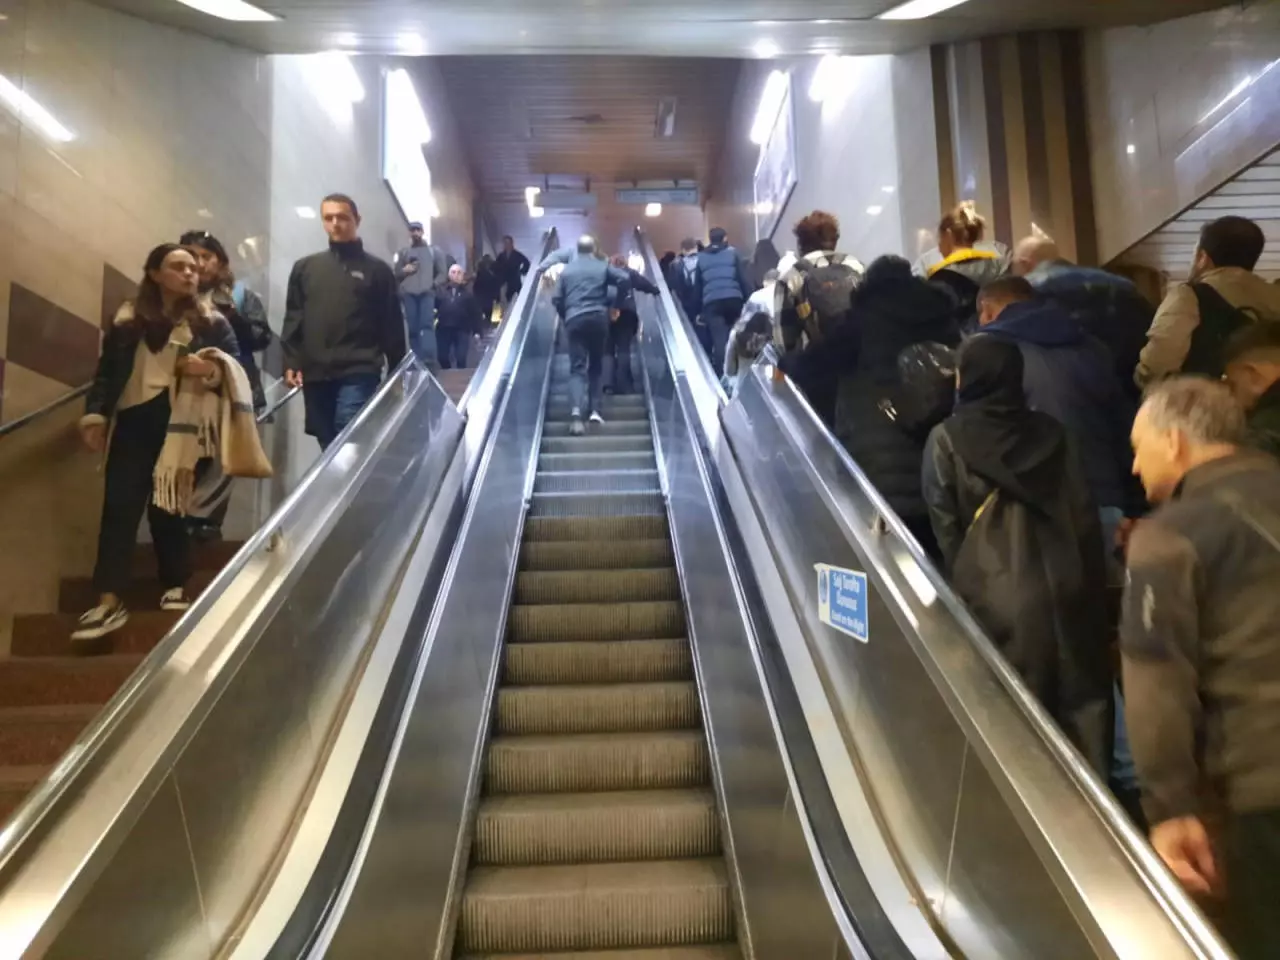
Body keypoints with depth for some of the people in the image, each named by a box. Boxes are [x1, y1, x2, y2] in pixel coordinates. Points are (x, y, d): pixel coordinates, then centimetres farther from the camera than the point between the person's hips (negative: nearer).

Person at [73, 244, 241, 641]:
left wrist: (210, 370, -18)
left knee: (167, 507, 4)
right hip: (133, 422, 1)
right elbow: (106, 371, 9)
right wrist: (95, 415, -1)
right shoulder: (127, 318, 9)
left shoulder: (210, 320, 6)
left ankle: (175, 588, 19)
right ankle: (109, 602, -3)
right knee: (119, 506, -5)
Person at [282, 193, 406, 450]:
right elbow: (293, 319, 14)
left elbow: (392, 326, 4)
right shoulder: (305, 268, 16)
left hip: (358, 374, -4)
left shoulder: (376, 270, 7)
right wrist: (291, 362, 3)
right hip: (315, 376, 4)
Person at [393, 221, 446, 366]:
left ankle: (428, 358, -27)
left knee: (426, 324, -17)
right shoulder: (403, 252, 19)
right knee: (413, 328, -2)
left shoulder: (434, 250, 17)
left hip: (427, 293, -2)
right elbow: (396, 274, 15)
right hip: (408, 293, 2)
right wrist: (405, 270, -7)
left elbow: (442, 272, 11)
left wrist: (434, 285, -6)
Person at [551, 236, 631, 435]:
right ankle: (594, 410, 8)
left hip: (575, 320, 0)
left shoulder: (566, 269, 13)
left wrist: (565, 316, 22)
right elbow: (625, 280, -6)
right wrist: (614, 300, 8)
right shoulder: (603, 267, 9)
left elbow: (556, 299, 7)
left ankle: (576, 410, -28)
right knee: (596, 365, 14)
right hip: (598, 318, 0)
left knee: (577, 367, -6)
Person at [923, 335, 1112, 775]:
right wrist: (1091, 581, 15)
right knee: (1078, 700, 15)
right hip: (1067, 587, 4)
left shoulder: (947, 439, -3)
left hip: (999, 596, -4)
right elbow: (1085, 515, 9)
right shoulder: (1049, 432, 9)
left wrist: (963, 584, 8)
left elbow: (946, 528, -4)